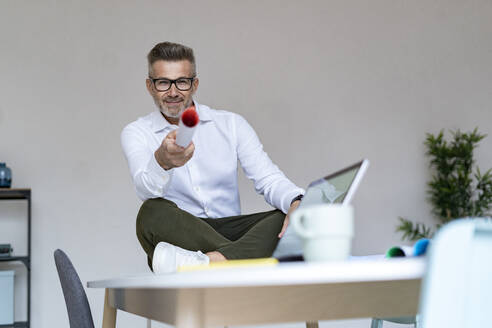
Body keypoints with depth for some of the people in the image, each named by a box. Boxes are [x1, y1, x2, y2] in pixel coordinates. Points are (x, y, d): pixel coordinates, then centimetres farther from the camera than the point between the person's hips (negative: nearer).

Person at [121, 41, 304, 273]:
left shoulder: (231, 124, 12)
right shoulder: (136, 133, 5)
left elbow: (269, 179, 1)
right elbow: (146, 188, -16)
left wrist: (296, 203, -23)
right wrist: (162, 162, -41)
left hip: (228, 233, 2)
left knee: (289, 221, -26)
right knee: (153, 212, -34)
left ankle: (206, 262, -47)